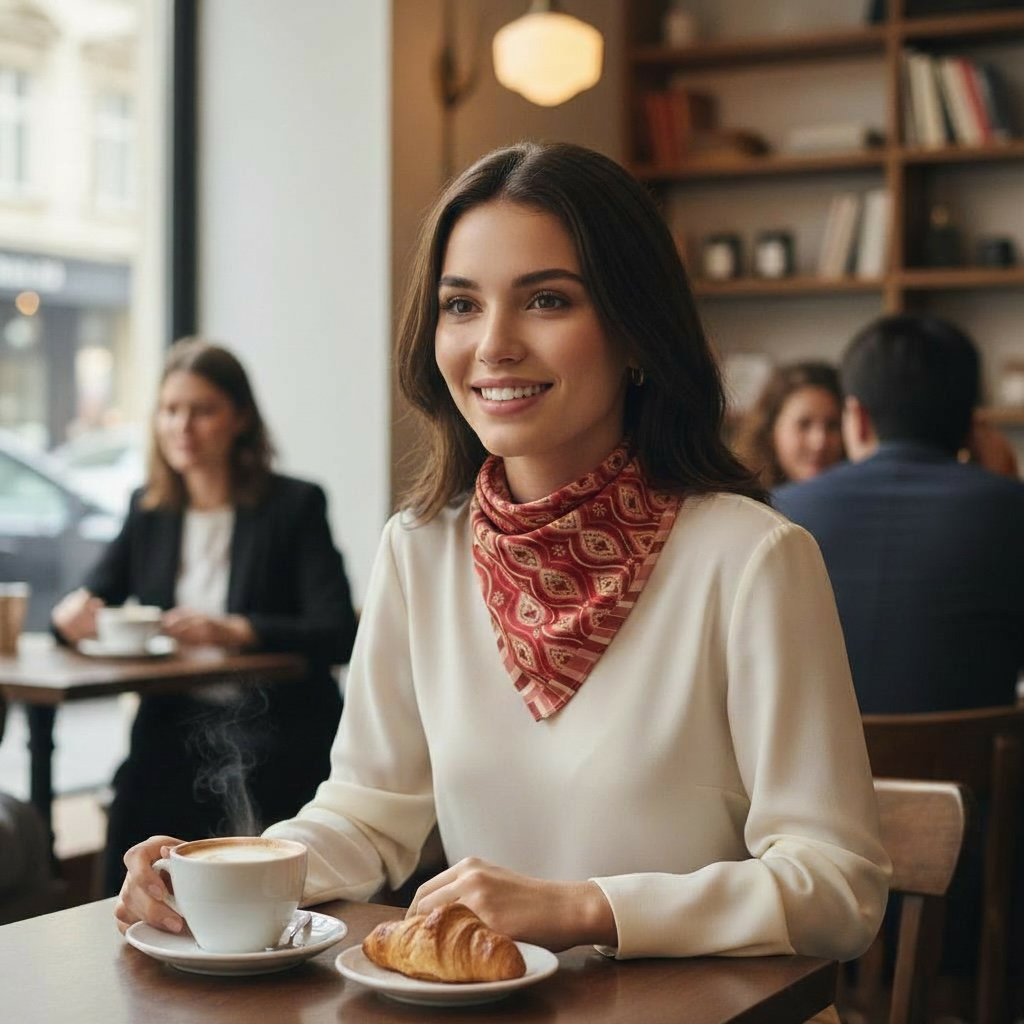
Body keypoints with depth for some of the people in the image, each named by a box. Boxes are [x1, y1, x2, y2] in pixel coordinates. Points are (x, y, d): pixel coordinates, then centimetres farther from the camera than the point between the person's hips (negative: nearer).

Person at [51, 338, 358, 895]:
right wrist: (76, 610, -12)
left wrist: (236, 631, -25)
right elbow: (96, 595, 13)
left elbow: (338, 634, -10)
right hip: (172, 722, 3)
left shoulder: (295, 505, -1)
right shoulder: (148, 510, 15)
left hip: (272, 724, -3)